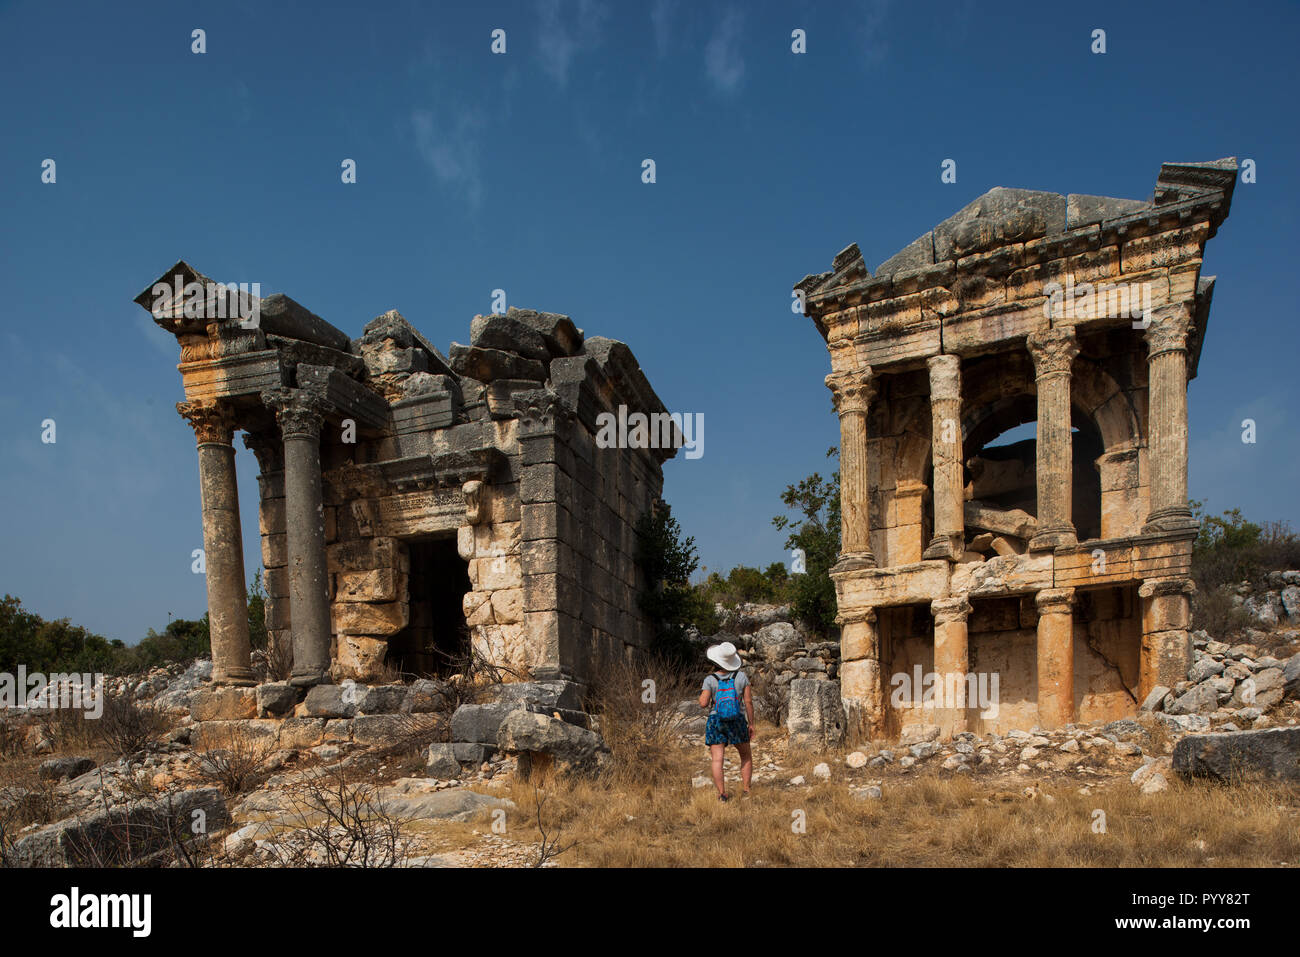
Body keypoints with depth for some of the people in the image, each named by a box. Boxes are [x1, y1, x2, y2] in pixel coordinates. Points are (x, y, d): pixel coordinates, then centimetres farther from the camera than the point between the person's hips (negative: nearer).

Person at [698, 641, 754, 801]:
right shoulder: (741, 676, -3)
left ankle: (722, 794, -13)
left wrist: (702, 695, 11)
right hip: (737, 722, 1)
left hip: (715, 722, -1)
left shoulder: (710, 680, -6)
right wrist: (751, 724, 5)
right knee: (746, 756, 18)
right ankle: (747, 790, 12)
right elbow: (749, 702, -3)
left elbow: (703, 703, -11)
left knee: (717, 759, -4)